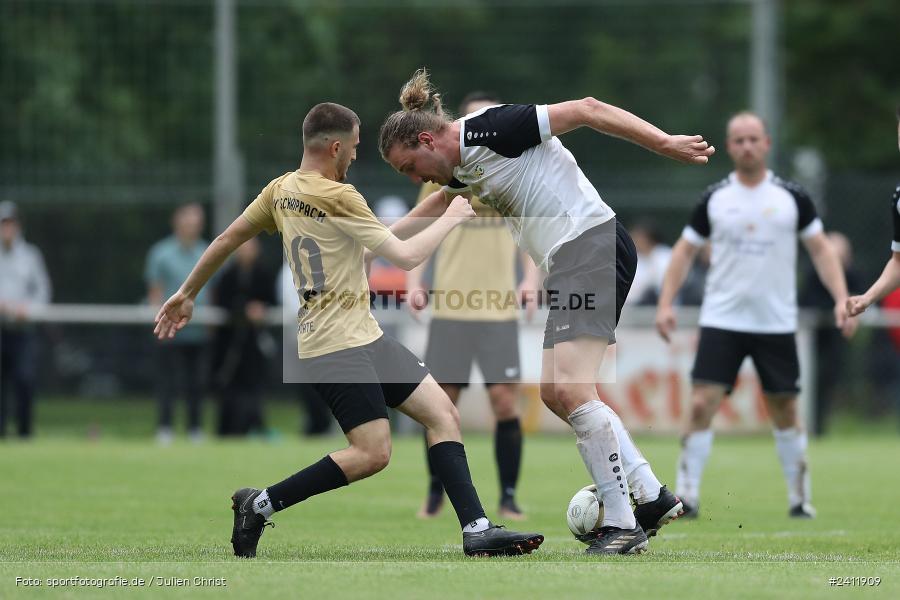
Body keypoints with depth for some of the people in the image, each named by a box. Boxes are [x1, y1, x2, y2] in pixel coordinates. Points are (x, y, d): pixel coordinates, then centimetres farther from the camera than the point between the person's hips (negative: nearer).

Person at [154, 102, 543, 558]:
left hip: (364, 337, 10)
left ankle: (477, 530, -5)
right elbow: (406, 256, -14)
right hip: (337, 345, -10)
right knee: (372, 453, -16)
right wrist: (451, 218, 2)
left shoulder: (281, 190, 11)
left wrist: (187, 294, 32)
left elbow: (227, 239, 20)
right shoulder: (338, 197, -15)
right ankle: (259, 505, -5)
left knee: (443, 414, 2)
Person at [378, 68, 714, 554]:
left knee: (570, 389, -18)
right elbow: (434, 206, 41)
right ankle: (651, 497, 13)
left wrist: (665, 144, -17)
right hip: (565, 264, 10)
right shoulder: (463, 166, 17)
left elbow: (585, 110, -15)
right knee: (555, 392, 11)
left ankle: (622, 525, -17)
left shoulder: (488, 131, -12)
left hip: (590, 244, -10)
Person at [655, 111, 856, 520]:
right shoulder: (714, 199, 3)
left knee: (784, 411, 6)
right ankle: (687, 496, -6)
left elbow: (821, 249, 6)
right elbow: (684, 251, 9)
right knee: (701, 405, -12)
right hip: (721, 321, 0)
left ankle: (799, 498, 19)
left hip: (777, 323, 0)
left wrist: (841, 298, -6)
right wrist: (665, 303, -1)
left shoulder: (791, 198, 2)